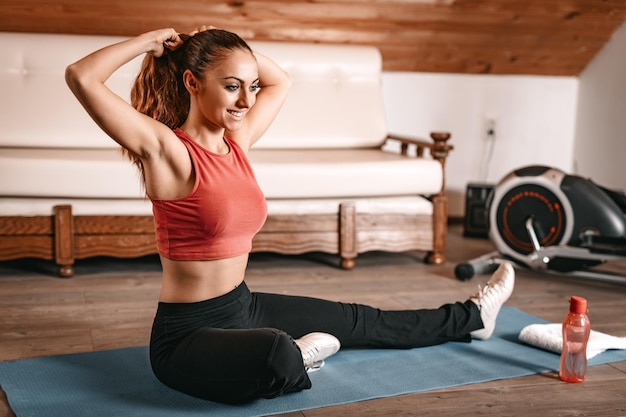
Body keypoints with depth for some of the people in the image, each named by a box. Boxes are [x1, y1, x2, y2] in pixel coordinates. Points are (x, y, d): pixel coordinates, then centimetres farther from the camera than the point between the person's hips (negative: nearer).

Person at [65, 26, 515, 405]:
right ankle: (294, 357, -4)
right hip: (187, 334, -7)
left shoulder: (237, 142, 3)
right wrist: (152, 40, -16)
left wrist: (224, 47, 5)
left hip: (243, 307, 8)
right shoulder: (165, 150, -18)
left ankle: (470, 318, 40)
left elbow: (280, 81, 20)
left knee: (358, 321, 21)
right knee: (276, 357, -40)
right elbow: (81, 77, -31)